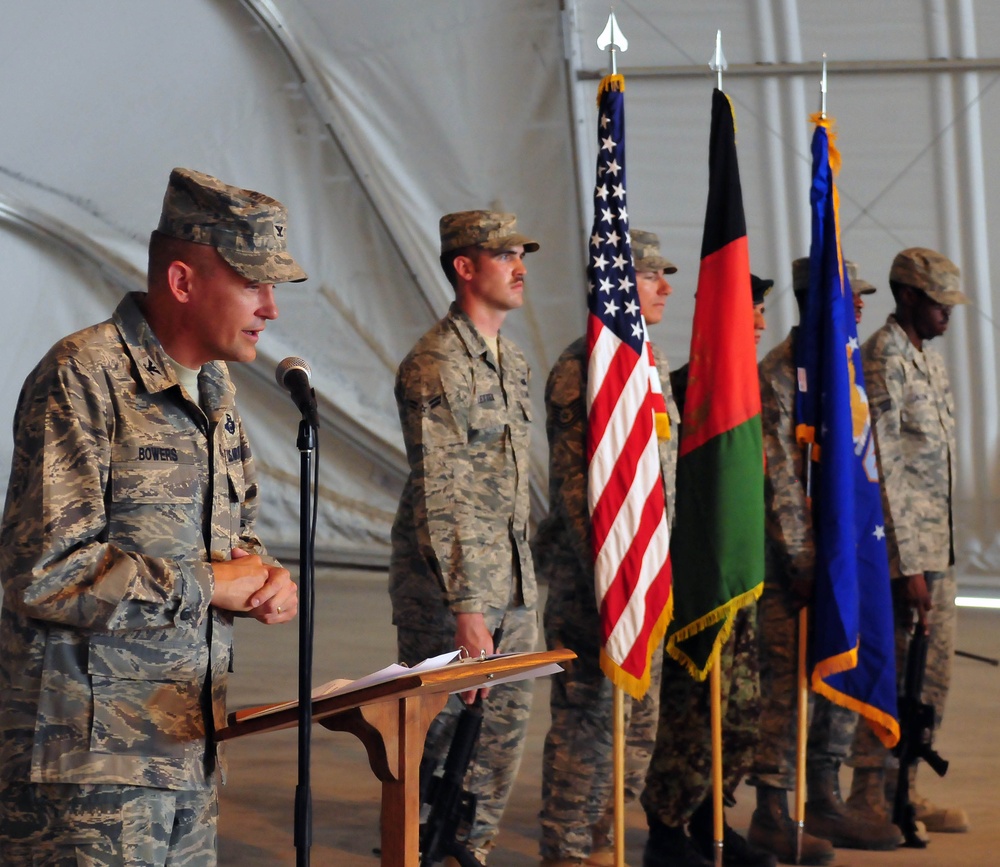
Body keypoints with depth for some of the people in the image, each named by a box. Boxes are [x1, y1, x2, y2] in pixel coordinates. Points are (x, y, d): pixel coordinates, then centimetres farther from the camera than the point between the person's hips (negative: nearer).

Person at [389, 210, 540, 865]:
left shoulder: (512, 361, 13)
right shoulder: (435, 367, -14)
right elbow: (438, 497, -18)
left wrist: (522, 581, 17)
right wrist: (465, 608, -21)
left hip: (512, 585, 8)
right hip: (448, 583, -8)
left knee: (506, 725, 10)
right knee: (437, 728, -1)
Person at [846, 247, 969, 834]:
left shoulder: (932, 358, 16)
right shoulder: (882, 358, -13)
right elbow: (882, 468, -18)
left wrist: (943, 552, 17)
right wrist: (907, 565, -20)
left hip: (940, 546, 9)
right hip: (904, 548, -9)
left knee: (934, 674, 11)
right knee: (896, 676, -3)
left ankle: (904, 790, 19)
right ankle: (870, 799, 6)